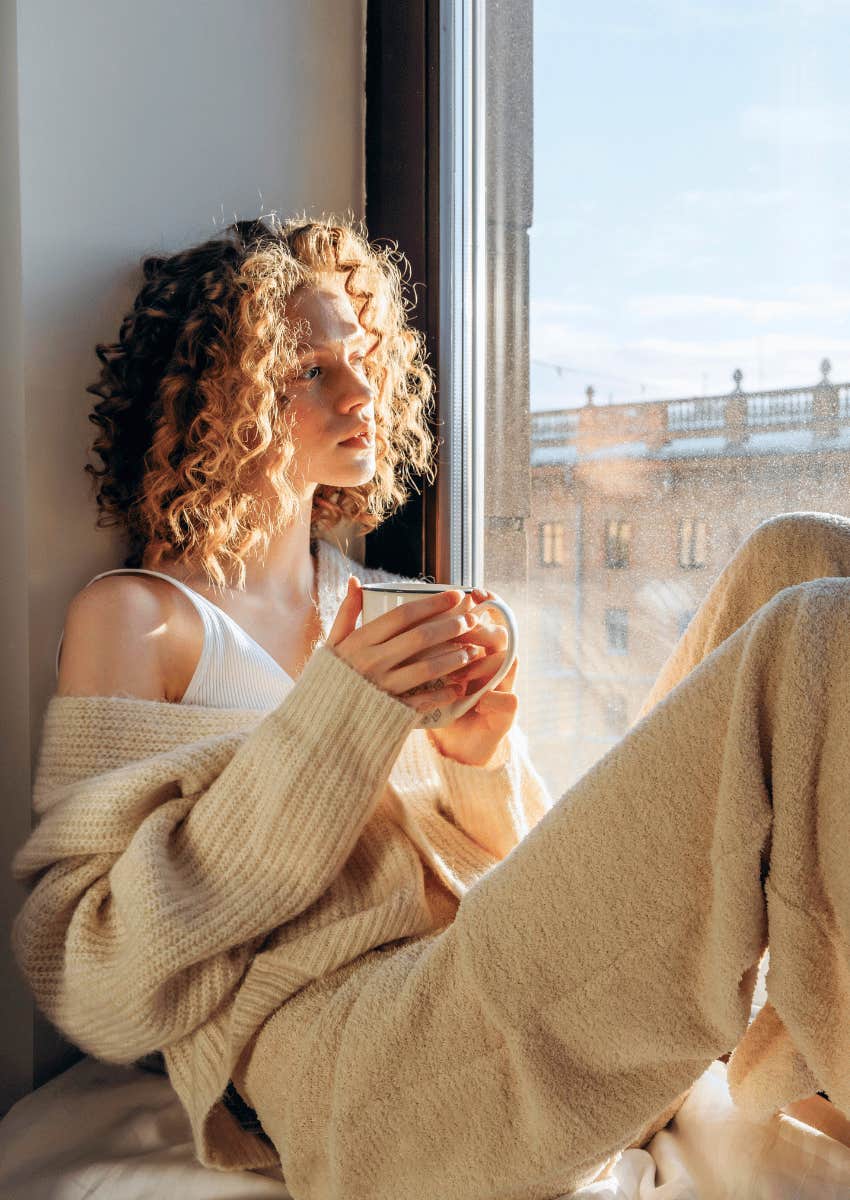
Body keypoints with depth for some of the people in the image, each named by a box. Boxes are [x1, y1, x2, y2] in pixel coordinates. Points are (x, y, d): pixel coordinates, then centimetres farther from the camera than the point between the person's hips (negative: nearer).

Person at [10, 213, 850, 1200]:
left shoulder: (371, 600, 19)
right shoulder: (134, 616, 3)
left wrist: (481, 761, -3)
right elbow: (95, 983, -6)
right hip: (340, 1046, -6)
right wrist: (327, 726, -15)